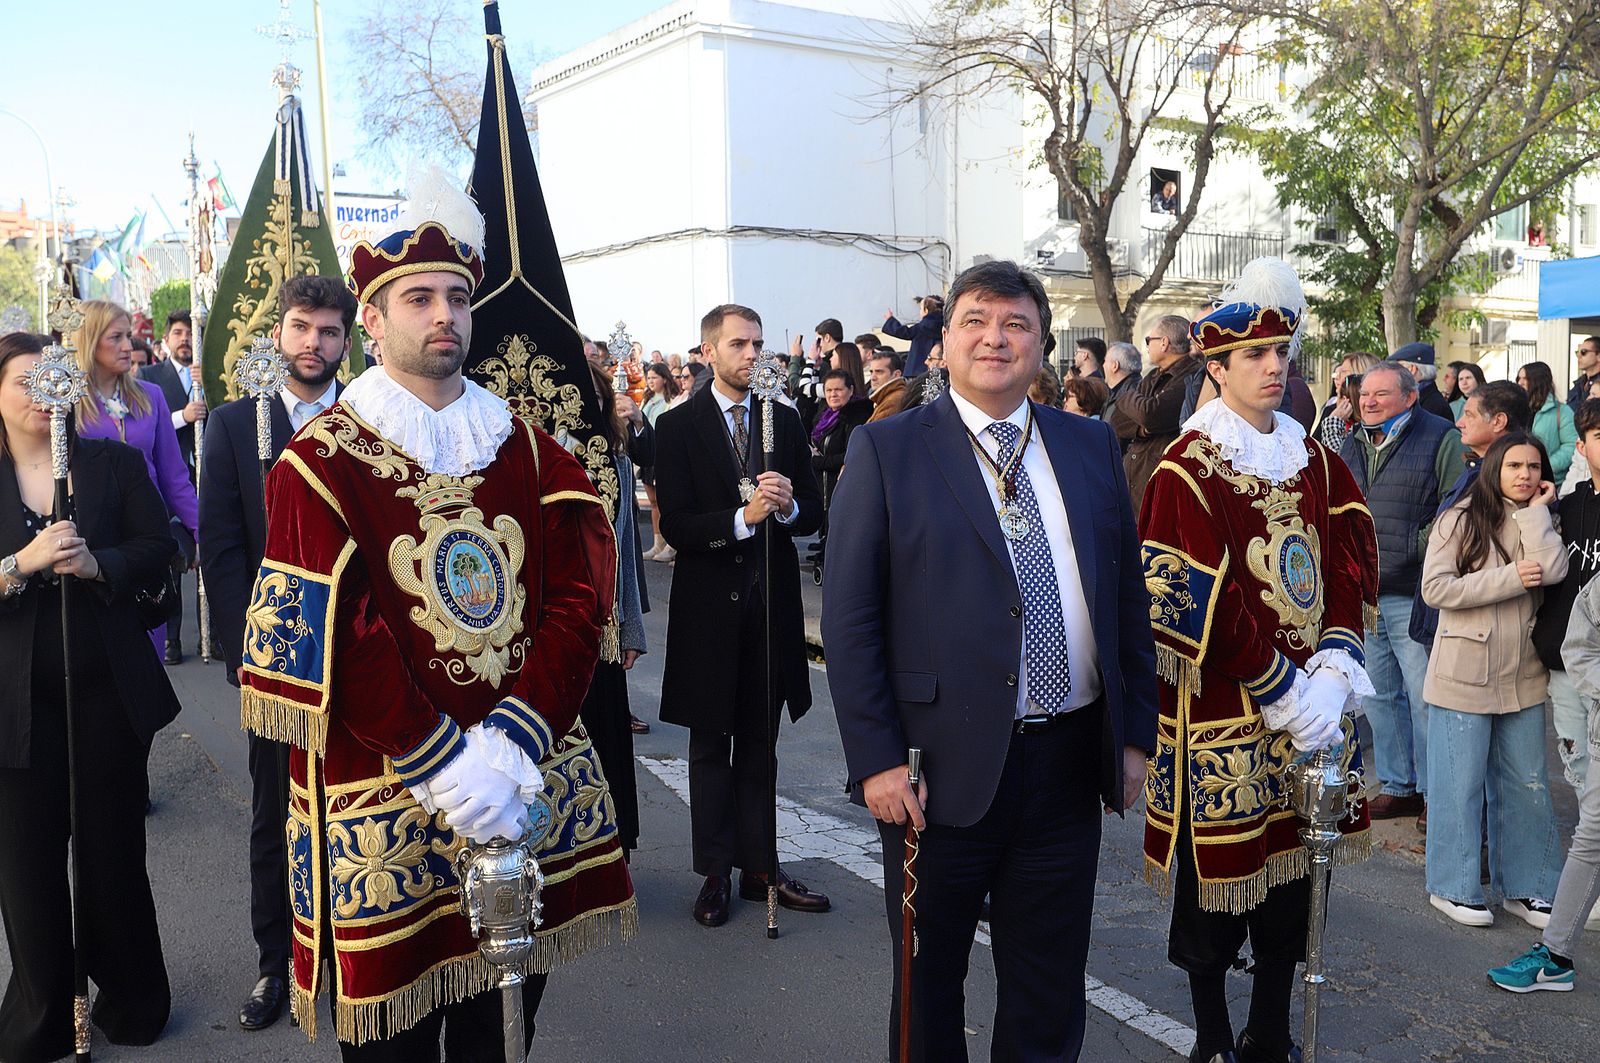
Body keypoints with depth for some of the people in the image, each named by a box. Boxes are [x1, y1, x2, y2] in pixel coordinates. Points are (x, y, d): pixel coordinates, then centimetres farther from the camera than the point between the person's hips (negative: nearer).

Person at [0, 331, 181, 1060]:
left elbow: (158, 547, 0)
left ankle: (131, 999, 31)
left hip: (107, 691, 1)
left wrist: (96, 564, -17)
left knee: (113, 849, 13)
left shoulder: (114, 462, 3)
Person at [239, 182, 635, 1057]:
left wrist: (511, 743, -14)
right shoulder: (320, 462, -5)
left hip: (530, 783, 4)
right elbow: (332, 639, -13)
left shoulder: (530, 451, 7)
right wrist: (445, 765, -18)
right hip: (384, 797, -3)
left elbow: (580, 601, -1)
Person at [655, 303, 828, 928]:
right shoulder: (679, 426, -5)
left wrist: (787, 507, -16)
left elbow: (813, 515, 6)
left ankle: (758, 867, 22)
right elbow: (676, 526, -13)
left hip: (771, 603, 3)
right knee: (711, 748, 9)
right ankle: (716, 873, 20)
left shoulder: (785, 422, 7)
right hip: (709, 606, -3)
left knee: (759, 745, 12)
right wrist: (744, 517, -26)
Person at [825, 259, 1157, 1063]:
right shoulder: (887, 450, -5)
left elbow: (1129, 597, 10)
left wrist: (1135, 734, 7)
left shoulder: (1092, 446, 7)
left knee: (1050, 996, 18)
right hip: (944, 766, -3)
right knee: (928, 987, 16)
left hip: (1070, 763, 4)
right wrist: (876, 760, -12)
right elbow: (849, 618, -8)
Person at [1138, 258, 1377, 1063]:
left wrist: (1332, 676, -10)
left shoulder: (1315, 461, 9)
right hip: (1222, 715, -6)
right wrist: (1286, 695, -14)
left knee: (1294, 872, 14)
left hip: (1311, 705, 6)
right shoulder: (1187, 472, -11)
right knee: (1216, 879, 6)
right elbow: (1200, 607, -16)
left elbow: (1350, 571, 4)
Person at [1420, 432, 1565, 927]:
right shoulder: (1462, 518, -5)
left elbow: (1553, 570, -14)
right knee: (1461, 784, 3)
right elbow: (1435, 588, -14)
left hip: (1523, 677, 5)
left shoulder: (1542, 523, 8)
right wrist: (1510, 578, -16)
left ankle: (1523, 886, 24)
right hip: (1465, 675, -5)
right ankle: (1454, 887, 15)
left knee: (1527, 783, 11)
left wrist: (1535, 510, -8)